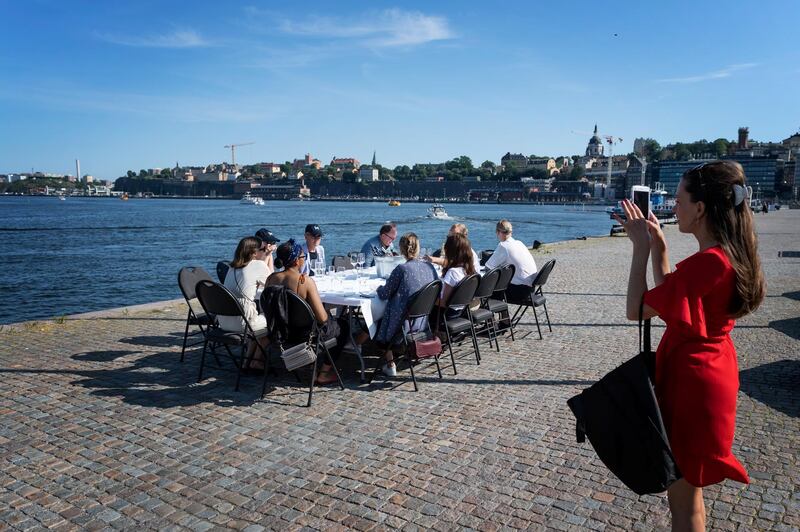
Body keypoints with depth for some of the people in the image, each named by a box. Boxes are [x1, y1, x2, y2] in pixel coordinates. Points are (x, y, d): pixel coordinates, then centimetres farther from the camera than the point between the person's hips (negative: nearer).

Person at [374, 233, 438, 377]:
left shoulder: (401, 269, -18)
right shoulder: (429, 266, -2)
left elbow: (384, 294, -10)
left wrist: (380, 288, 12)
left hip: (406, 323, -6)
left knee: (380, 324, 24)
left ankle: (390, 364, 17)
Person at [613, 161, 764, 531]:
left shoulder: (707, 263, -26)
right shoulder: (730, 255, 4)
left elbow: (637, 310, -22)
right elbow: (668, 299, 13)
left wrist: (641, 247, -16)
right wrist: (658, 245, 6)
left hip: (692, 381, -10)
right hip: (710, 372, 10)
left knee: (683, 495, 8)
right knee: (687, 487, 25)